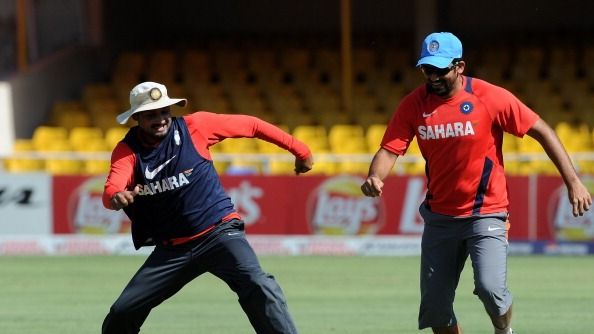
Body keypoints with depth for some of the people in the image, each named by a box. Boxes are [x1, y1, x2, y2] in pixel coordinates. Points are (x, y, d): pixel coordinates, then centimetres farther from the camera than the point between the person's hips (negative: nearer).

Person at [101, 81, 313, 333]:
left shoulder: (194, 126, -5)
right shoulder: (128, 150, -4)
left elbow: (250, 125, 4)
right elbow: (111, 190, -23)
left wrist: (299, 150, 6)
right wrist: (116, 197, -49)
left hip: (219, 232, -2)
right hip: (171, 249, 3)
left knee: (258, 287, -27)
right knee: (122, 312, 1)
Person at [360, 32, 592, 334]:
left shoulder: (490, 97, -13)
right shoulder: (413, 104, -3)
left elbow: (541, 131, -8)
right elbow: (390, 149, -8)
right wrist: (374, 178, -31)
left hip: (486, 214, -4)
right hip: (439, 216, 4)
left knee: (490, 287, -23)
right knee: (434, 306, 6)